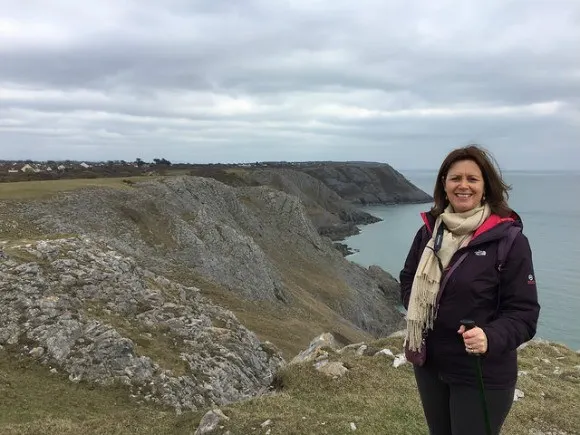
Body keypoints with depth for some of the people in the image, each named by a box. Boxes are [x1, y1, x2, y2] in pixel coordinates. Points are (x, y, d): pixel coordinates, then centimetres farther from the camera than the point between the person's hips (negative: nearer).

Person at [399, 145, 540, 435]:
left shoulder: (509, 239, -15)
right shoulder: (429, 230, 0)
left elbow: (524, 312, -14)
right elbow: (407, 279, 13)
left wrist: (491, 337, -32)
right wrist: (417, 310, -5)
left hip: (482, 375, -5)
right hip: (428, 363, 5)